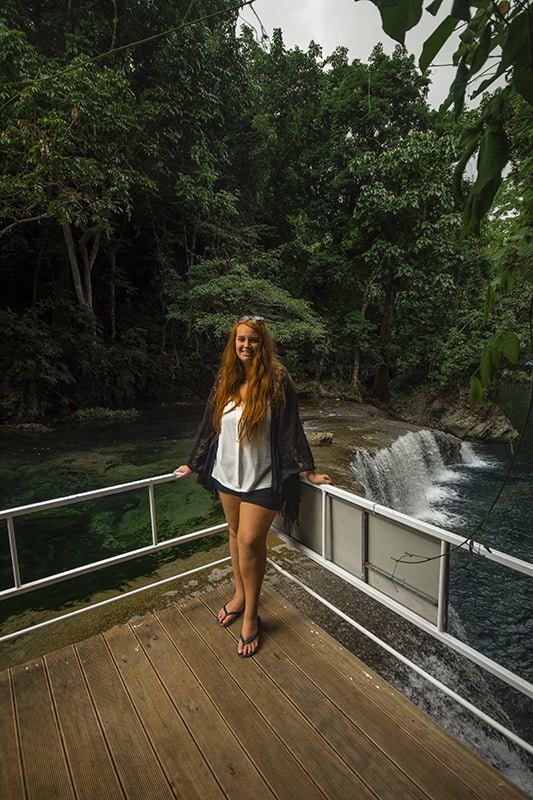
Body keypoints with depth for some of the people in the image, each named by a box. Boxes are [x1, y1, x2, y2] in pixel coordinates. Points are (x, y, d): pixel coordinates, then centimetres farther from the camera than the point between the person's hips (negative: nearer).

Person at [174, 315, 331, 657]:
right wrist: (193, 464, 14)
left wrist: (308, 471, -9)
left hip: (262, 477, -5)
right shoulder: (226, 379, 2)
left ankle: (251, 614, 19)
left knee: (250, 540, -4)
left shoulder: (276, 378, -13)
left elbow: (290, 429, -11)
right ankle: (240, 595, 39)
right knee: (236, 534, 17)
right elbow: (211, 425, 9)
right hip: (228, 471, 5)